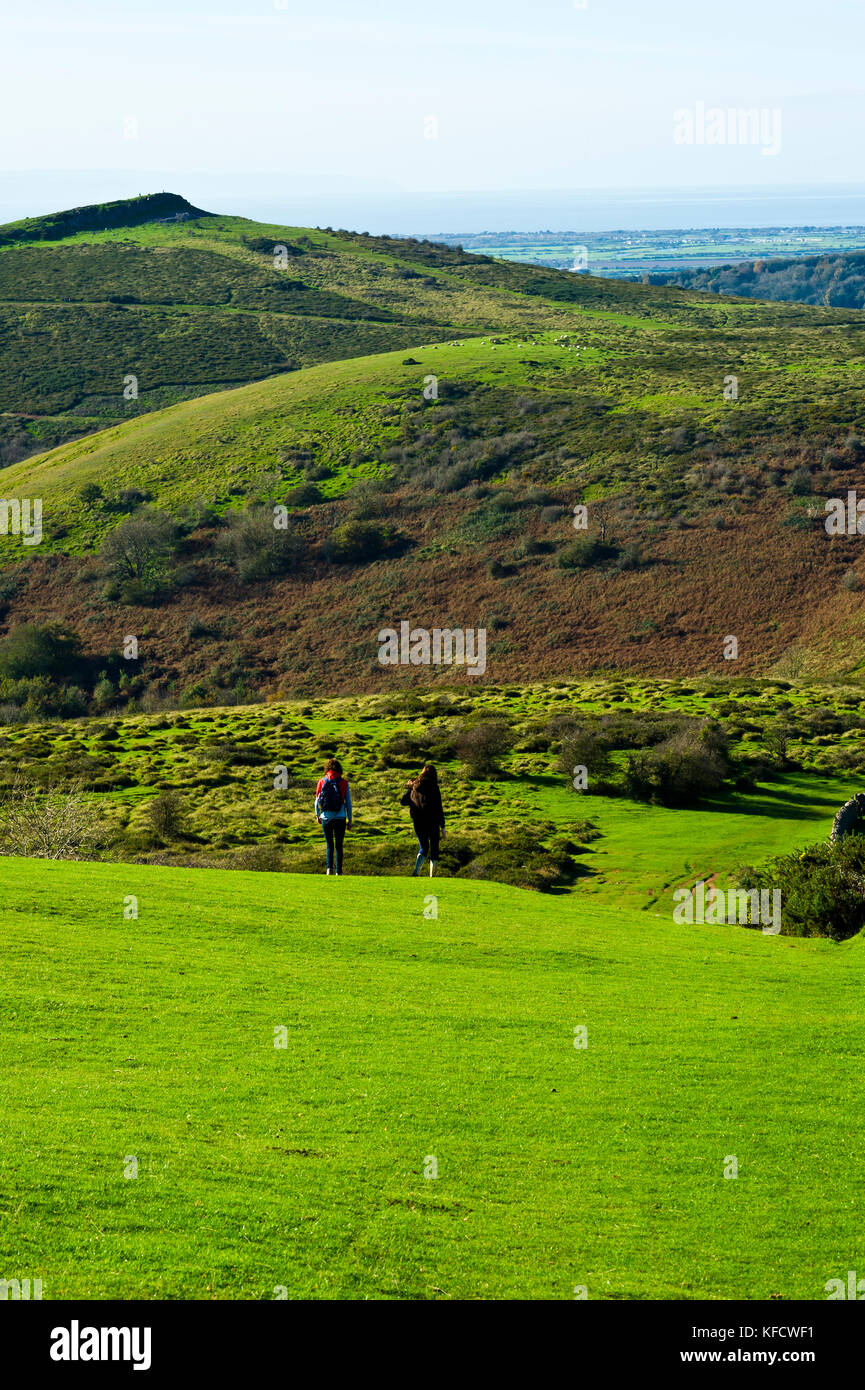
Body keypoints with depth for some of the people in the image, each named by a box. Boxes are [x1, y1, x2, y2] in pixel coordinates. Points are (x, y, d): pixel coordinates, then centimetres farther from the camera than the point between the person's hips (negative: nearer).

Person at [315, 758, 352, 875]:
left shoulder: (322, 782, -1)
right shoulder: (343, 783, -4)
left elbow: (317, 801, 5)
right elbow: (348, 803, -2)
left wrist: (317, 815, 21)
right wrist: (350, 820, 5)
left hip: (326, 818, 1)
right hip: (340, 818, -1)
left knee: (329, 845, 13)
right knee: (339, 846, 9)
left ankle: (329, 867, -5)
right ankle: (338, 871, 8)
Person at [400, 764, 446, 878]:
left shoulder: (414, 786, 2)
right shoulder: (434, 787, -10)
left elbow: (402, 801, 12)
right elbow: (439, 808, -11)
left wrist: (408, 789, 28)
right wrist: (442, 827, -7)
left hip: (417, 822, 3)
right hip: (432, 823, -3)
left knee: (423, 848, 15)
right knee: (434, 849, 11)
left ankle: (416, 869, -10)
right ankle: (432, 875, 3)